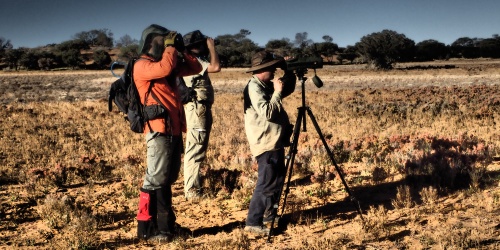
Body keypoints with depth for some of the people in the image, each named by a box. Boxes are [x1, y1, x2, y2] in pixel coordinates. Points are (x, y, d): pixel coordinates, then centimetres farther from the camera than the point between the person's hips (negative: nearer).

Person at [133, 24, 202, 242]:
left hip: (174, 130, 9)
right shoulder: (142, 65, -5)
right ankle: (147, 228, -3)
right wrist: (170, 47, -9)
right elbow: (164, 68, -25)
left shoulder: (170, 64, 19)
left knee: (167, 179, 13)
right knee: (155, 180, -8)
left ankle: (165, 223, 21)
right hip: (159, 130, -9)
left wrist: (180, 51, 8)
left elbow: (196, 68, 19)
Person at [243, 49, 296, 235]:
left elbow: (288, 89, 25)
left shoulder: (266, 86, 11)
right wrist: (277, 92, -19)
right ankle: (253, 222, -5)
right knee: (266, 183, -9)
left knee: (277, 179, 19)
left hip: (275, 141, 10)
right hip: (266, 144, -10)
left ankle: (269, 214, 32)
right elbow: (267, 113, -26)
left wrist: (290, 72, 10)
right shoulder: (254, 87, -16)